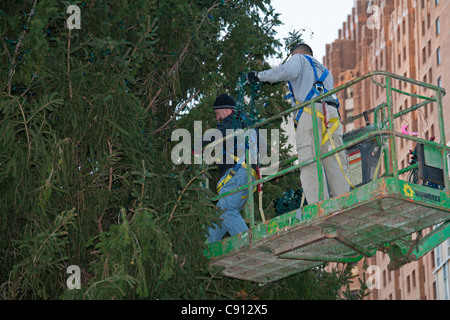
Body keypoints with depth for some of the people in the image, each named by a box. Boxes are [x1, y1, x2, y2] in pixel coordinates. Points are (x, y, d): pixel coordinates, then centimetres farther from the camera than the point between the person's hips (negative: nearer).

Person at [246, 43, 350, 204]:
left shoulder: (300, 58, 18)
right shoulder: (324, 70, 39)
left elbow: (288, 71, -4)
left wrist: (260, 76, 3)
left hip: (310, 111, -7)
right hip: (332, 114, 7)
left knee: (310, 164, -14)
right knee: (335, 164, 2)